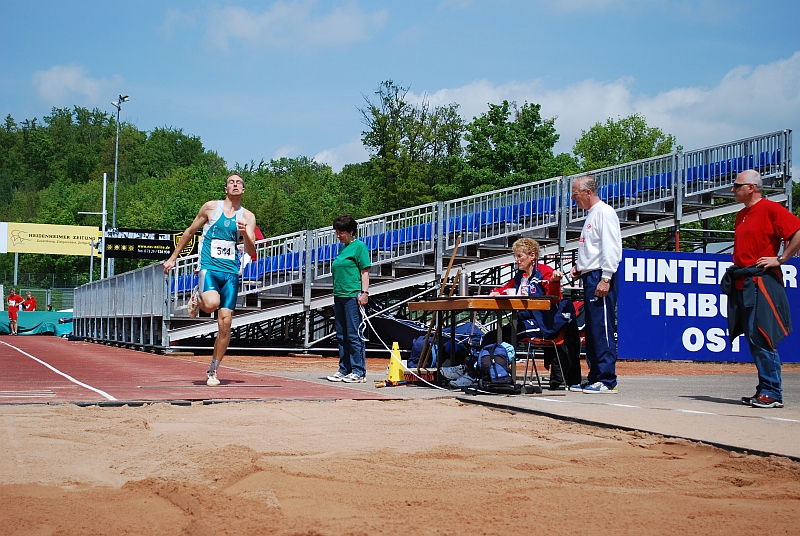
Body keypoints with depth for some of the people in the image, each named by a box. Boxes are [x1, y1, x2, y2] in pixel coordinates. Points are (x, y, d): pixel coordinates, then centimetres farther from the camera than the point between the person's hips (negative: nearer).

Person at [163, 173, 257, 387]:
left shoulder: (247, 217, 7)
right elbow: (190, 231, 15)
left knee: (225, 323, -3)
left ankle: (212, 371, 10)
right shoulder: (211, 207, 5)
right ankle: (197, 297, 7)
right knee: (212, 303, -32)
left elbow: (251, 251, 0)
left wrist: (245, 234, -20)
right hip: (209, 267, -2)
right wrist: (173, 258, 16)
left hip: (231, 272, 2)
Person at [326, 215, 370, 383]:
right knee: (341, 336, 11)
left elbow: (365, 271, -9)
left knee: (354, 335, -8)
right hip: (339, 295, 9)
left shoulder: (359, 246, -4)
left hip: (353, 295, -9)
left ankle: (359, 371, -4)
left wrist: (364, 292, -16)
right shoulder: (343, 248, 19)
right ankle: (344, 370, 17)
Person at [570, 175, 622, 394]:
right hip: (590, 277, 10)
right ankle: (595, 377, 16)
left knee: (602, 329, -11)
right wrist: (578, 265, 14)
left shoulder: (605, 212, -10)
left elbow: (611, 248, -18)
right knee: (591, 330, 11)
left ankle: (607, 380, -10)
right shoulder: (591, 214, 20)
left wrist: (605, 279, -22)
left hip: (601, 278, -10)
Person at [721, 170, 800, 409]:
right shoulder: (741, 215, 18)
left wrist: (781, 259, -13)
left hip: (762, 283, -9)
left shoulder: (771, 209, -8)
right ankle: (765, 390, 14)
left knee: (762, 339, -10)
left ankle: (772, 393, -6)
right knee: (753, 339, 9)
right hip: (742, 285, 9)